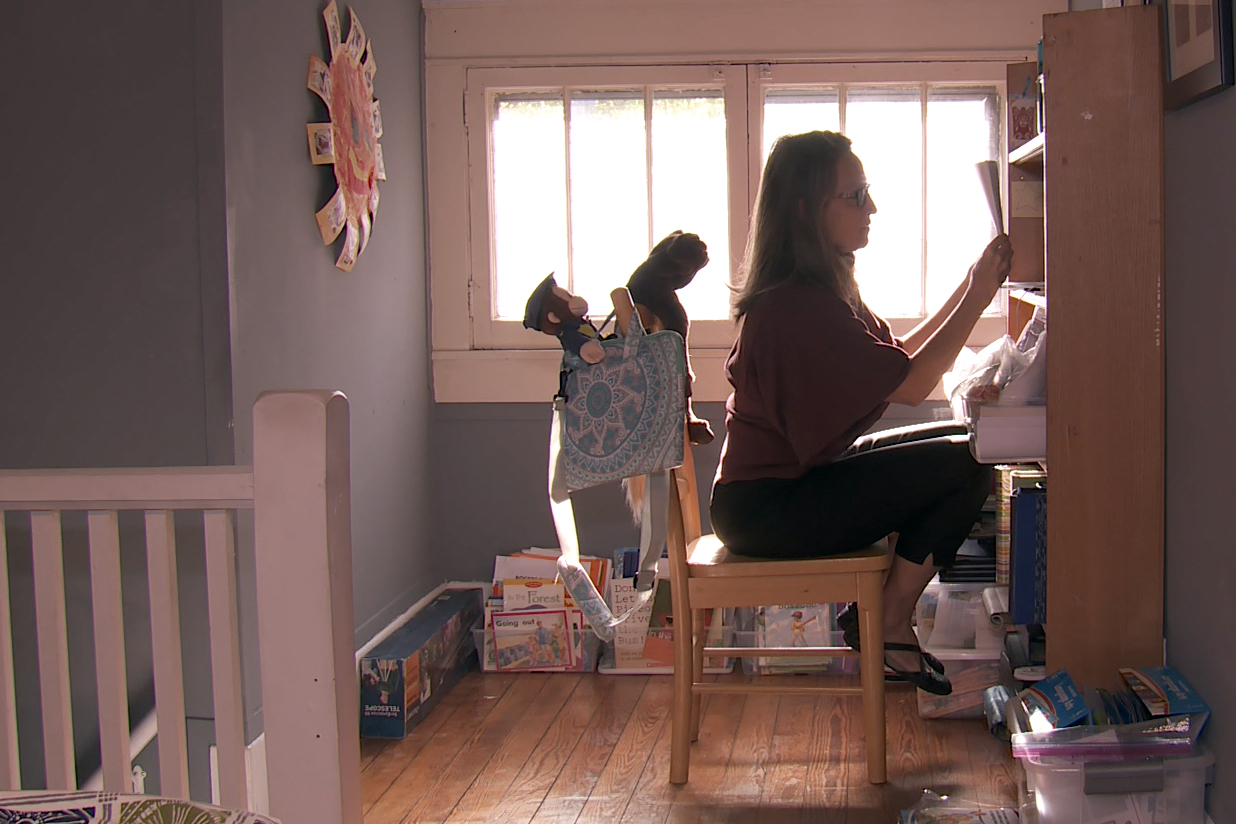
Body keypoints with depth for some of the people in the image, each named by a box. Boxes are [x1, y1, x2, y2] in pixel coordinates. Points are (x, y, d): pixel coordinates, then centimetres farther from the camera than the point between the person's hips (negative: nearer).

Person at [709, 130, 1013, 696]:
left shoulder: (820, 291, 11)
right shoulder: (798, 305, -23)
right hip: (765, 510, -11)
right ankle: (888, 627, 2)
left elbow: (896, 360, 12)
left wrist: (969, 290, 6)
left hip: (799, 474, 11)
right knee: (964, 466, -13)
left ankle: (879, 611, 10)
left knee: (960, 441, 10)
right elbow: (910, 384, -21)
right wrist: (976, 300, -14)